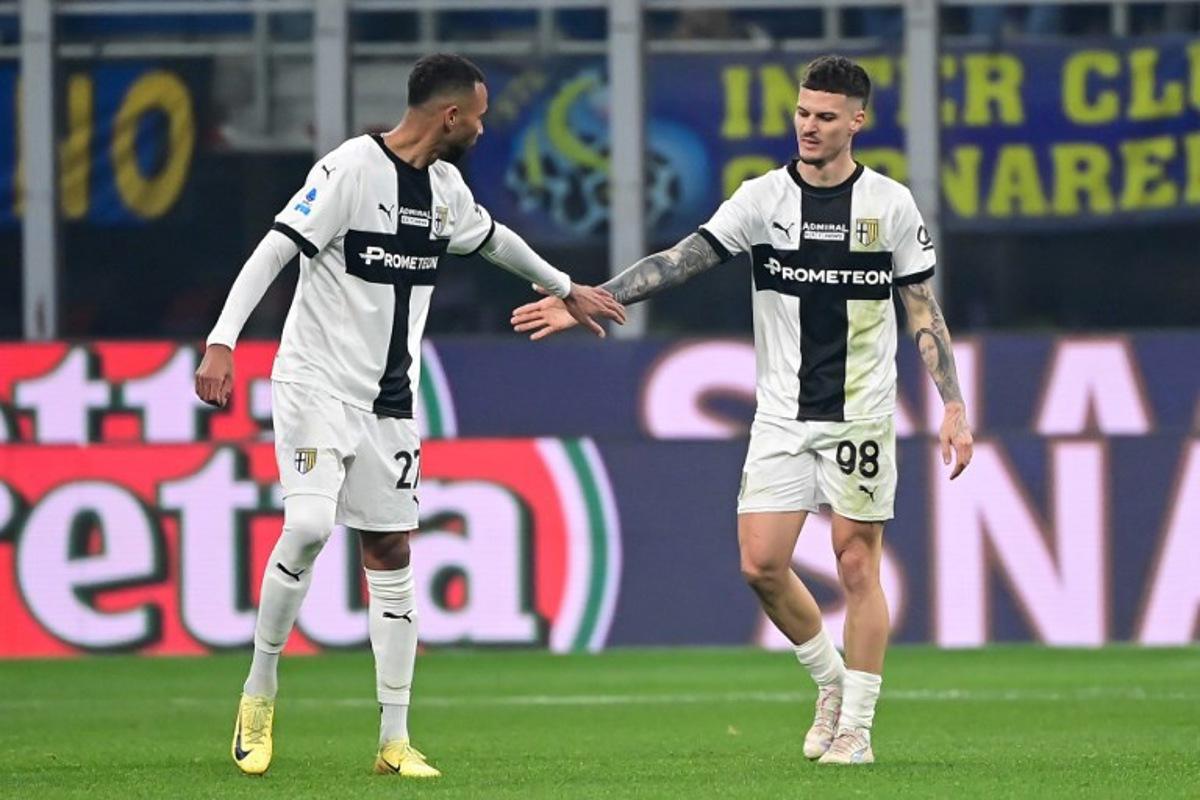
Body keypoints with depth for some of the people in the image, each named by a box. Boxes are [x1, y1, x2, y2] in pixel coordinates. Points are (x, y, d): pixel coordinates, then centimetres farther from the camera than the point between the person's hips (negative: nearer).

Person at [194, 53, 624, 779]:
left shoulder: (446, 186, 9)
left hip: (390, 401, 7)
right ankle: (260, 692, -5)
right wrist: (222, 343, -29)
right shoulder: (351, 169, -15)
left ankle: (395, 741, 8)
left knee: (392, 556, 5)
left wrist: (566, 289, 43)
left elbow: (493, 239, 30)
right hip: (317, 384, -7)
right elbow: (274, 251, -20)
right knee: (309, 526, -24)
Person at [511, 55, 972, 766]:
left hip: (861, 414, -2)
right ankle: (832, 682, 20)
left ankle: (857, 727, 7)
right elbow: (682, 259, -8)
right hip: (783, 414, 2)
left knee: (857, 565, -2)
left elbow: (924, 309, 2)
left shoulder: (890, 204, -2)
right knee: (762, 564, -4)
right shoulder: (764, 198, 0)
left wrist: (954, 405, -4)